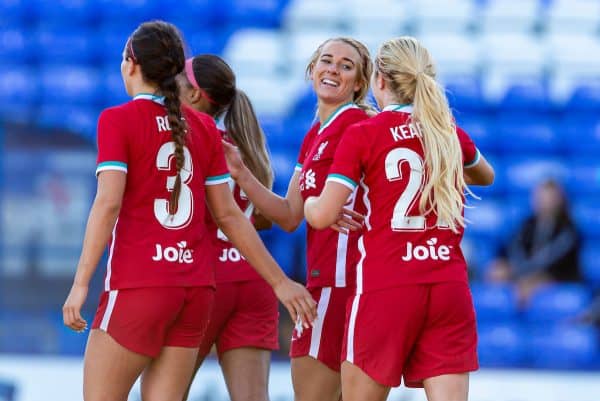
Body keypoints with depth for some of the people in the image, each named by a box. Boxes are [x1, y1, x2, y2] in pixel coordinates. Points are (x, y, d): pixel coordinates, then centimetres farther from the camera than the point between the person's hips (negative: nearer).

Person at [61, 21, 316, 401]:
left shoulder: (117, 120, -3)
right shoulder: (204, 127, 11)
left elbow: (108, 203, -14)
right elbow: (228, 215, 10)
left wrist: (81, 283, -16)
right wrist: (280, 281, 16)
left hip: (137, 285, -5)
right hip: (196, 287, 5)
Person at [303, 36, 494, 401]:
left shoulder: (362, 134, -2)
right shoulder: (450, 133, 12)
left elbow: (323, 216, -8)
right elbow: (486, 176, 35)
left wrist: (308, 201, 13)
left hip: (386, 289, -4)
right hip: (450, 287, 4)